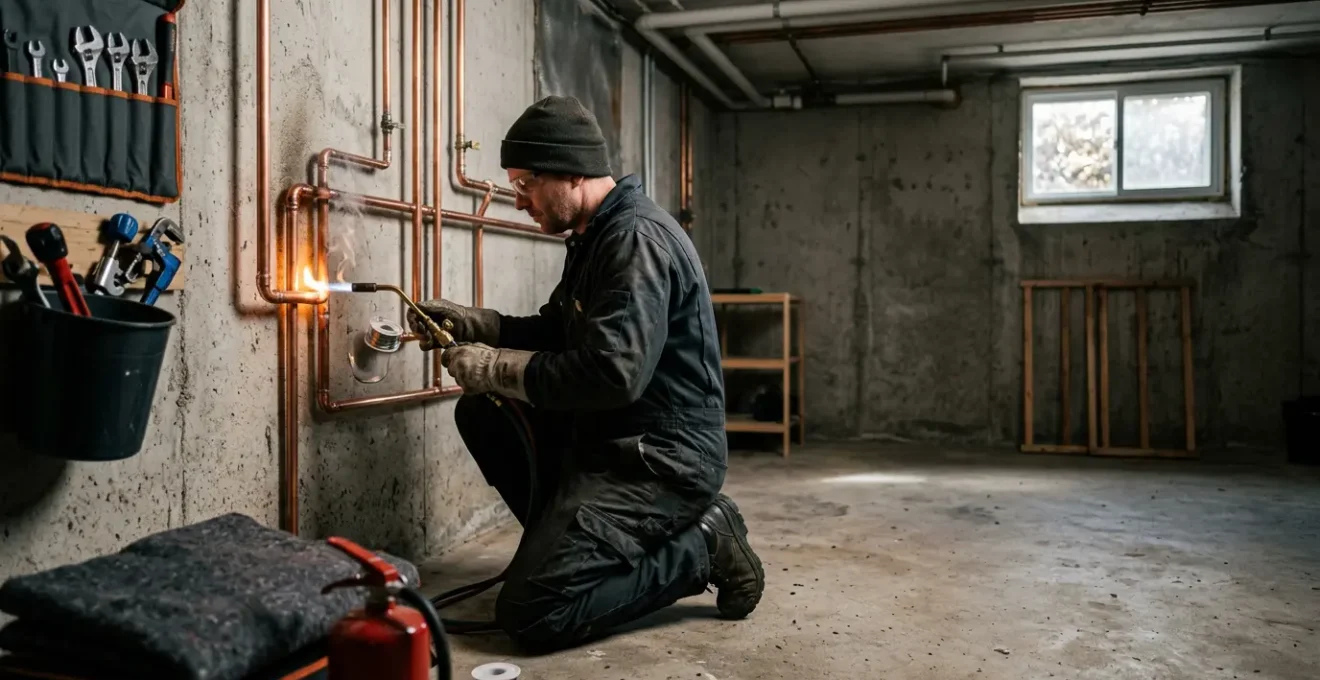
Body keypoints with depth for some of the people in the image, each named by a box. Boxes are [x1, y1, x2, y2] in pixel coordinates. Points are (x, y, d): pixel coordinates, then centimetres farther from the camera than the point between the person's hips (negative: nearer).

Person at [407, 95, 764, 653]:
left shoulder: (638, 238, -19)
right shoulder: (594, 236, 13)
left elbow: (613, 374, -30)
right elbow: (555, 332, 22)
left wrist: (493, 368, -19)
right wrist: (468, 322, 7)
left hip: (661, 458, -10)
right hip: (609, 437, 10)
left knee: (528, 613, -16)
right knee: (482, 414, 8)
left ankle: (700, 545, -3)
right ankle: (567, 539, 12)